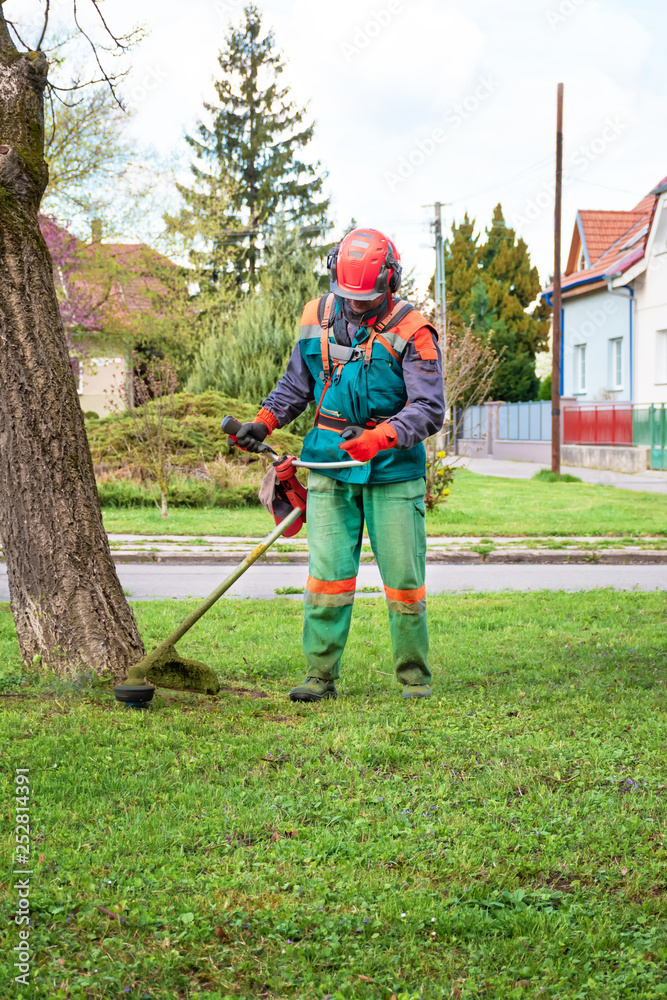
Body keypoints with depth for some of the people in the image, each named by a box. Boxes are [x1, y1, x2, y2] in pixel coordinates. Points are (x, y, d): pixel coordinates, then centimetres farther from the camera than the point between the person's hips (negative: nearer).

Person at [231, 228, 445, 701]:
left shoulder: (412, 332, -10)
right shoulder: (318, 318, 6)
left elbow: (429, 410, -16)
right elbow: (297, 384, 20)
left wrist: (379, 439, -29)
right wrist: (264, 422, 5)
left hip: (393, 471, -3)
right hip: (330, 468, 3)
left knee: (403, 579, 2)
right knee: (327, 574, -2)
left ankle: (415, 676, 17)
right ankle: (320, 675, 5)